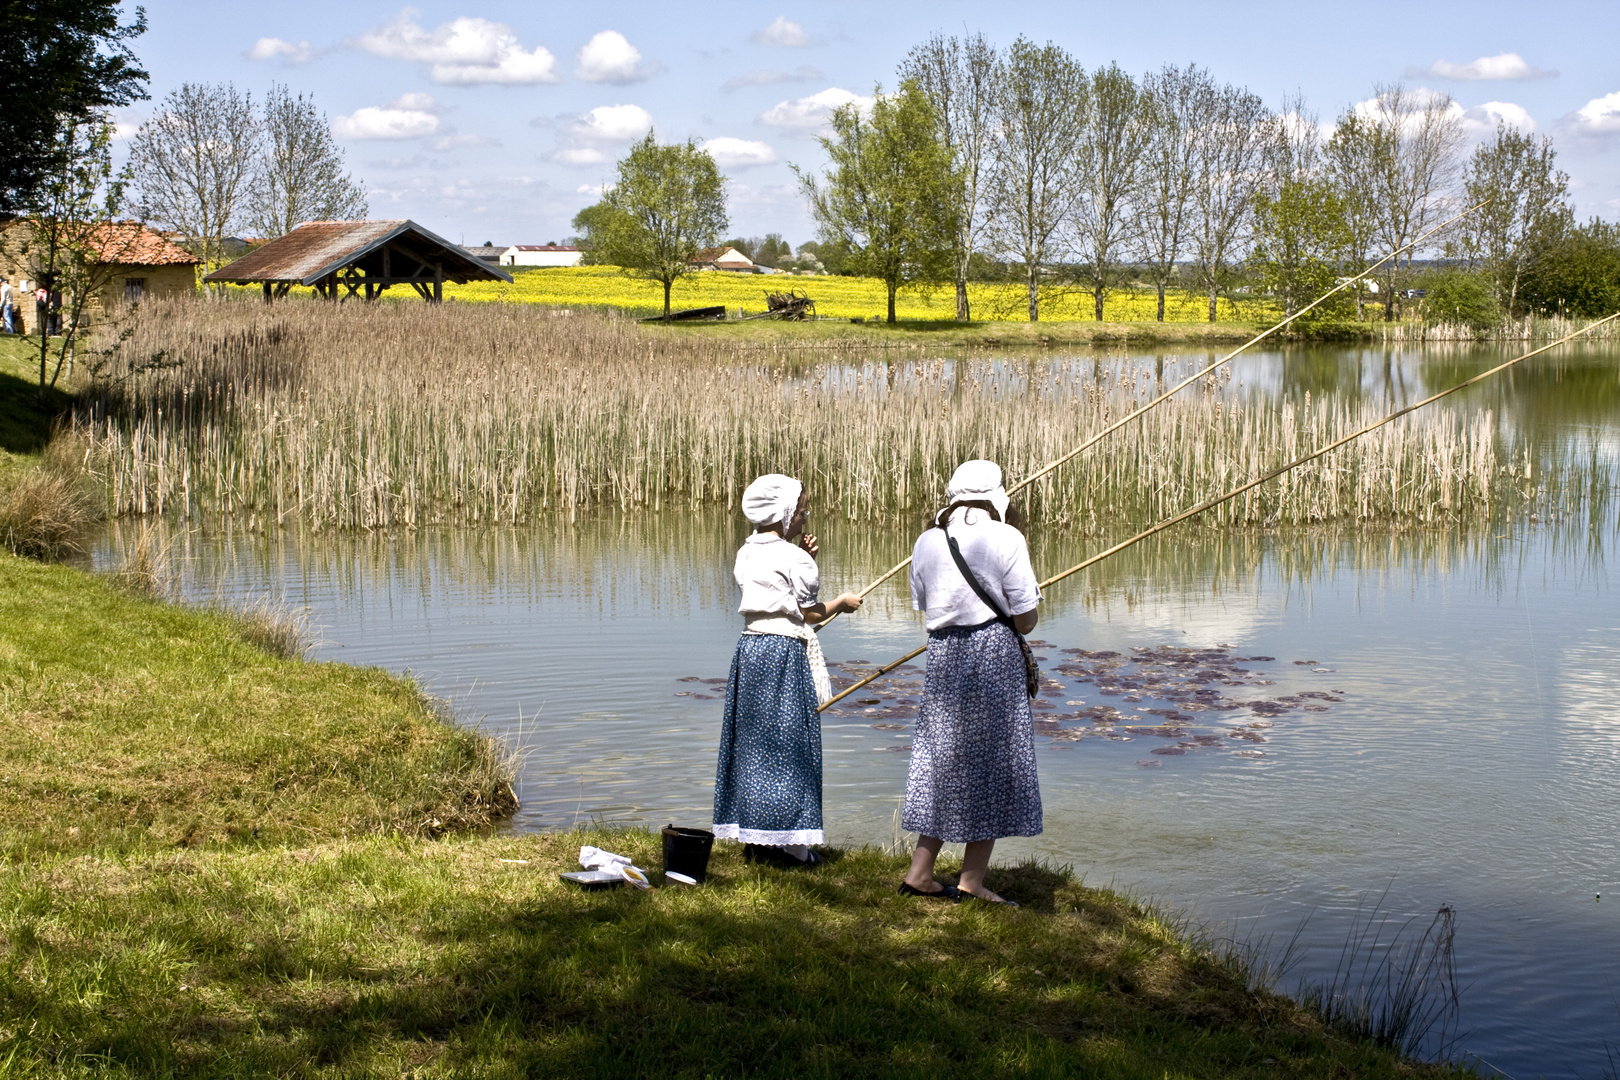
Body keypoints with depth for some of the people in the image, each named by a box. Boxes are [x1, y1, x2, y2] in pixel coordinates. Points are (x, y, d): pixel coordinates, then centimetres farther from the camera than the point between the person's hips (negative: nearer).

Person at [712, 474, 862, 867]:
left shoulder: (747, 555, 11)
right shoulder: (793, 558, -11)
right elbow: (811, 613, -7)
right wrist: (843, 602, 10)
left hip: (749, 649, 7)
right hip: (786, 651, -7)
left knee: (752, 741, 11)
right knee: (786, 743, -2)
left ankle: (752, 840, 16)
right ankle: (783, 842, 0)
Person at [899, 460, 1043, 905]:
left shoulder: (927, 541, 5)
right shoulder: (1005, 538, -8)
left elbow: (923, 605, 11)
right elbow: (1025, 618, -8)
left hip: (943, 655, 5)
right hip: (994, 654, -5)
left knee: (943, 758, 14)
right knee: (992, 763, 4)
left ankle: (920, 872, 15)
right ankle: (971, 880, 7)